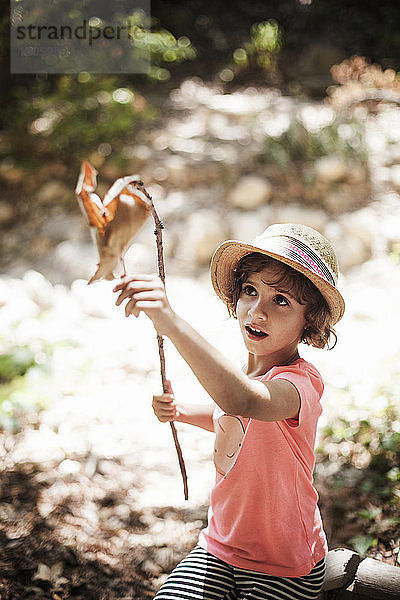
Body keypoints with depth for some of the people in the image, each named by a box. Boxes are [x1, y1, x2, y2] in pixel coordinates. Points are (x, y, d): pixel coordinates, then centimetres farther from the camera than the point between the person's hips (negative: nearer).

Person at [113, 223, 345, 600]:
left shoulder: (300, 382, -27)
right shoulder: (246, 370, -1)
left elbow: (242, 401, -52)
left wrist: (172, 324, -62)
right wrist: (181, 412, 2)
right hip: (219, 547, 6)